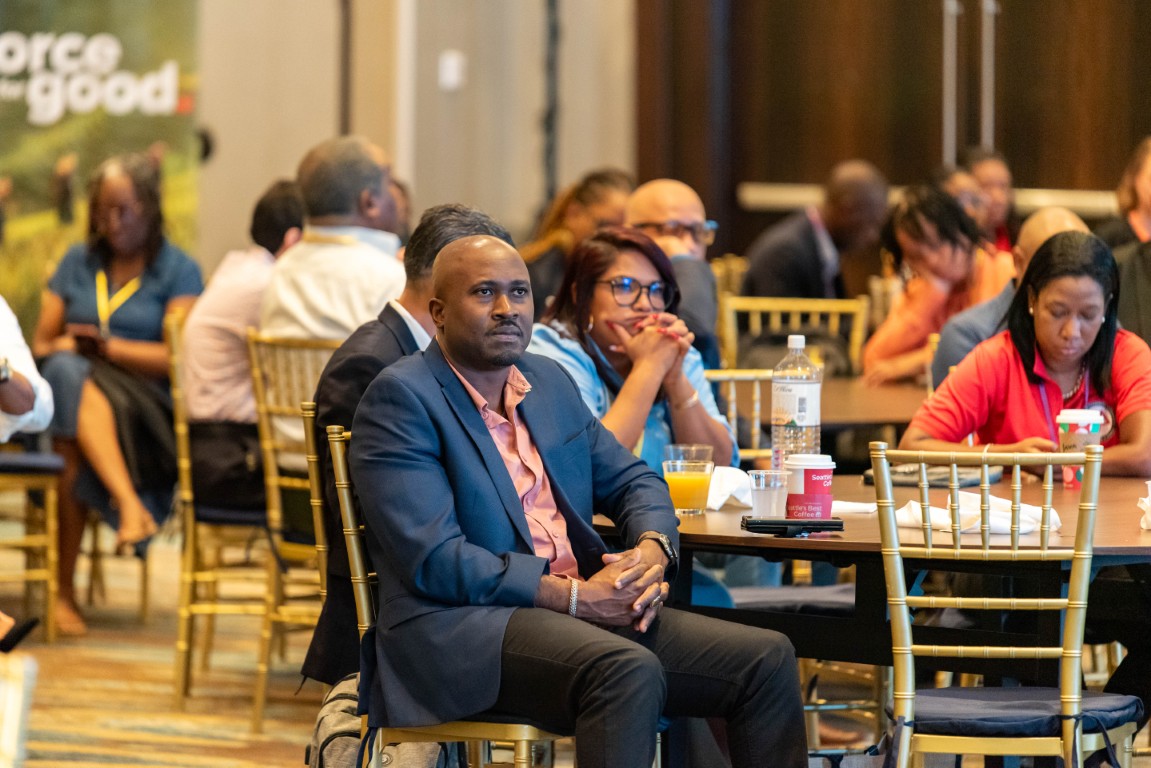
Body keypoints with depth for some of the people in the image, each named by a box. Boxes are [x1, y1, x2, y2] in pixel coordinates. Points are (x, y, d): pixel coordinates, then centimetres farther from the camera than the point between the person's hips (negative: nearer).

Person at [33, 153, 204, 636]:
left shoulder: (178, 270, 9)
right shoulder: (77, 262, 22)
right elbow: (41, 343, 18)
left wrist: (110, 347, -13)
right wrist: (63, 348, -6)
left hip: (147, 406, -3)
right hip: (64, 391, 3)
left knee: (73, 451, -37)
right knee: (69, 373, -37)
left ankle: (65, 591, -37)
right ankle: (129, 501, -51)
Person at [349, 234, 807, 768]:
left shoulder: (549, 381, 18)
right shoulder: (401, 397, -6)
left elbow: (630, 479, 25)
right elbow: (434, 560, -15)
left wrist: (652, 550, 0)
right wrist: (574, 597, -18)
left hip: (586, 605, 8)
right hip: (459, 623, -8)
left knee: (766, 659, -7)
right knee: (629, 670, -36)